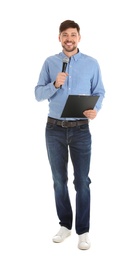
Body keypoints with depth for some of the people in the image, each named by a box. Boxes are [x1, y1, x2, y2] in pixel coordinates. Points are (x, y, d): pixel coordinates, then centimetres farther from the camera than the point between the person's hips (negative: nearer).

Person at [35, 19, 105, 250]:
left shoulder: (92, 63, 3)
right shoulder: (49, 63, 4)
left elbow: (100, 92, 2)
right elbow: (38, 94, 1)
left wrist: (95, 109, -18)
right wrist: (55, 85, -17)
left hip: (81, 129, -1)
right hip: (54, 129, 2)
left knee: (82, 181, 1)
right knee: (59, 179, 10)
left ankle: (83, 230, 13)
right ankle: (65, 224, 26)